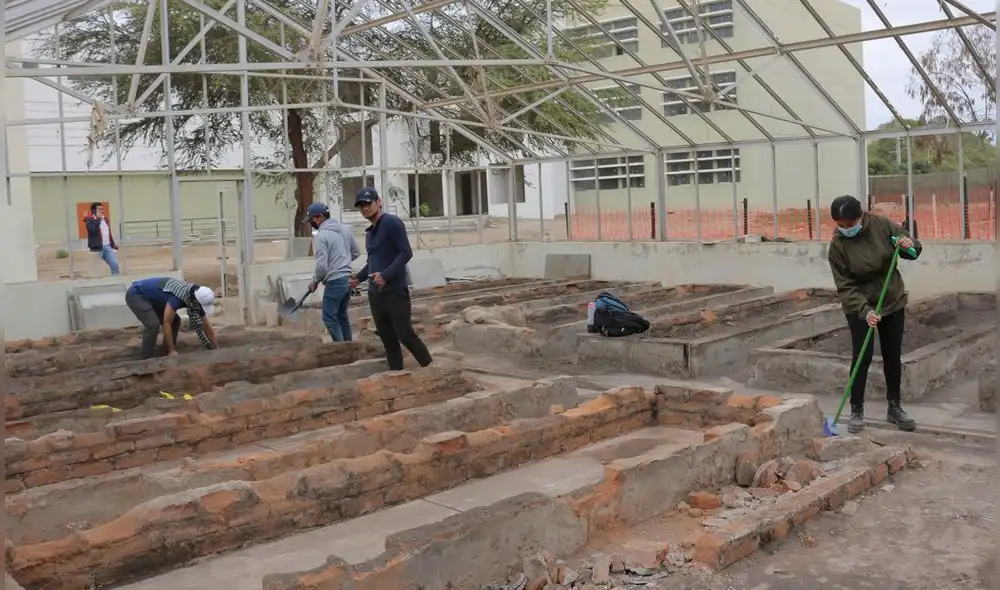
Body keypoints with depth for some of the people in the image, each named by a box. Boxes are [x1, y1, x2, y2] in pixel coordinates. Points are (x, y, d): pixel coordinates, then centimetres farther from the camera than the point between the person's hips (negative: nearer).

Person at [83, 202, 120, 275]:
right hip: (97, 248, -6)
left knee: (115, 265, 3)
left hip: (107, 247, 6)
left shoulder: (105, 218, 14)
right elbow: (92, 230, -29)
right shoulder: (89, 220, -9)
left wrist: (113, 244, 25)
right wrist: (98, 219, -20)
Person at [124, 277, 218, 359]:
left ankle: (168, 354, 10)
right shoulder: (178, 297, -35)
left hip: (151, 297, 9)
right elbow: (166, 323, -30)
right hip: (135, 295, -9)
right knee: (153, 324, -24)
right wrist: (172, 350, -25)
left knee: (175, 321, 2)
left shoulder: (196, 296, -9)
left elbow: (206, 325, 0)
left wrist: (216, 348, 3)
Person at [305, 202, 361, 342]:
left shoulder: (322, 235, -15)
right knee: (342, 316, 18)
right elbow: (356, 253, 17)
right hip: (348, 279, 8)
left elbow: (322, 266, -18)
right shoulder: (345, 228, 8)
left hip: (334, 282, -8)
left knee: (329, 318, 1)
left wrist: (315, 281, -2)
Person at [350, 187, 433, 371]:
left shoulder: (392, 223, -8)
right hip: (375, 294, 8)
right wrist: (358, 278, 26)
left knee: (406, 336, -6)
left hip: (395, 292, -8)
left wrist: (386, 275, -23)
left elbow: (406, 252, -16)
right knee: (388, 340, 9)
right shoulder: (369, 232, 17)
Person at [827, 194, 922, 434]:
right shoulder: (837, 245, -19)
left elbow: (912, 247, 0)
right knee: (862, 357, -6)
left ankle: (894, 407, 21)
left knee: (893, 356, 9)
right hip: (860, 308, -3)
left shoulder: (882, 224, -13)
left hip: (893, 302, 3)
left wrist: (911, 246, -25)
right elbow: (845, 286, -19)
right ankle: (857, 410, 5)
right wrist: (865, 311, -31)